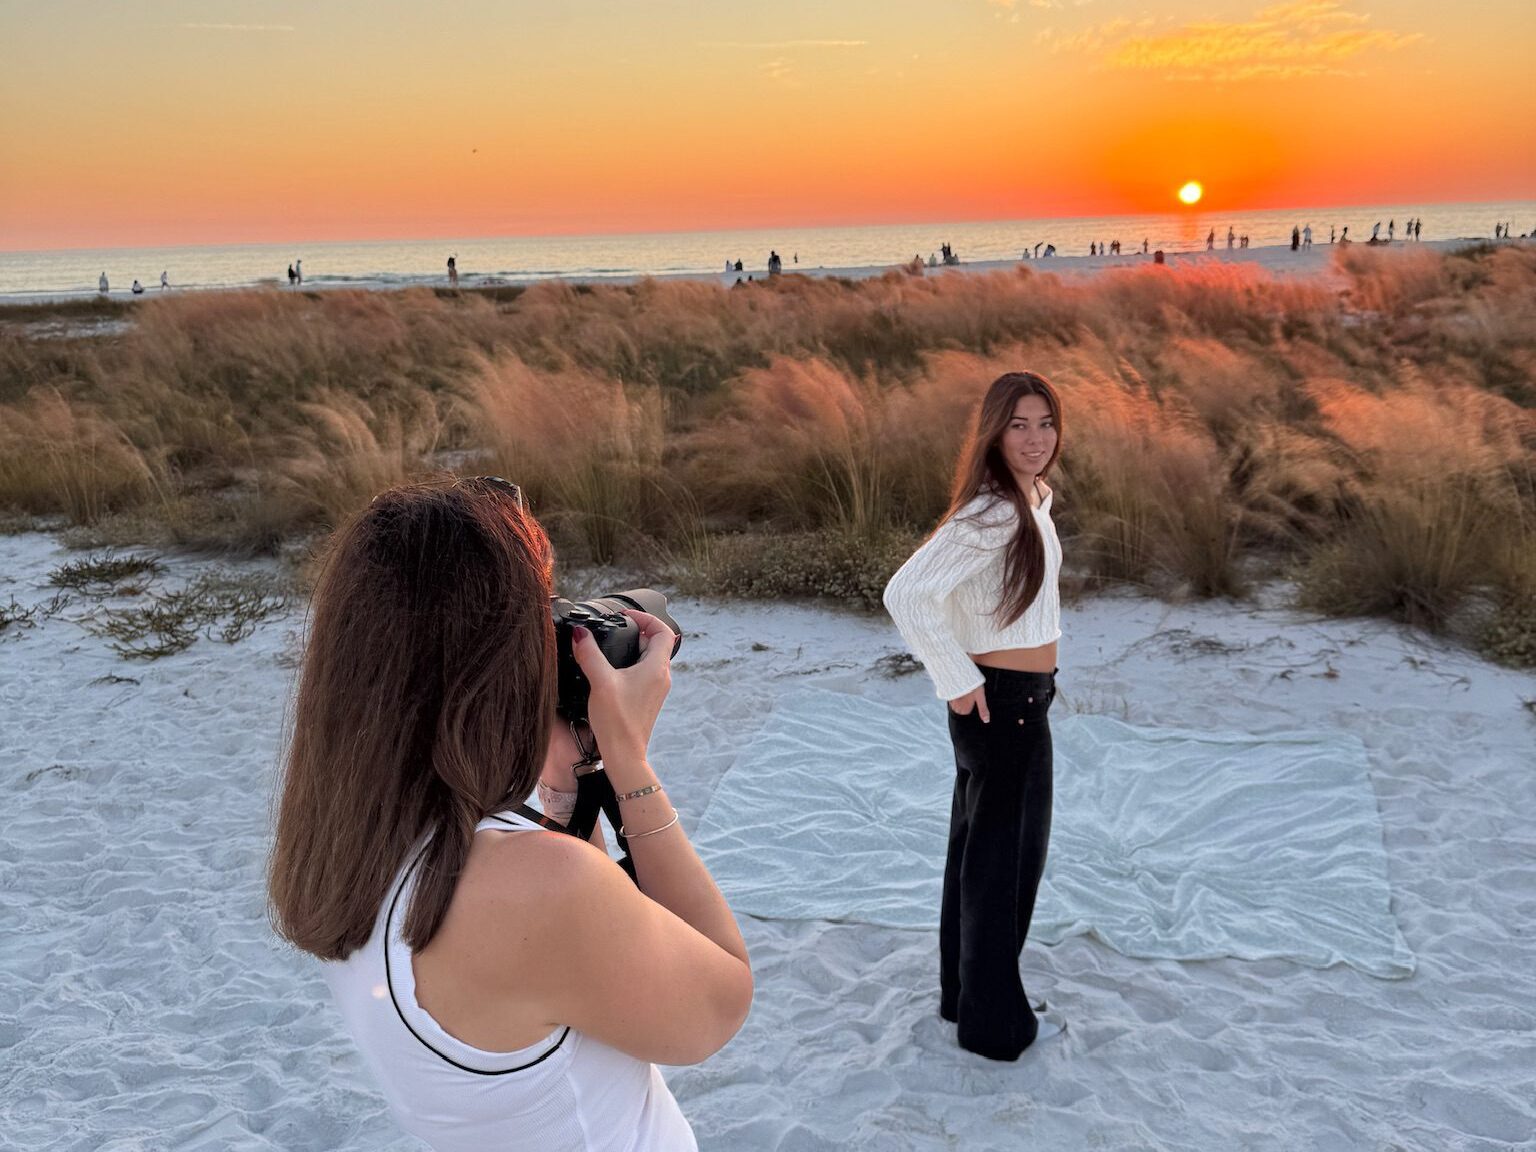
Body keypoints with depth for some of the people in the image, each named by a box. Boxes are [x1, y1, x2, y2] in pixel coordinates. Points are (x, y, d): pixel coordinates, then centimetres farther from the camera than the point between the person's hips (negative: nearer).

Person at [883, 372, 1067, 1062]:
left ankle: (963, 995, 36)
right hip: (1003, 702, -10)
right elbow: (907, 594, -30)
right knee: (1003, 856, 4)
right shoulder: (993, 513, -23)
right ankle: (996, 1024, 21)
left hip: (1021, 699, 10)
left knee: (975, 847, 19)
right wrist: (958, 683, -21)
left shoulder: (1035, 499, 6)